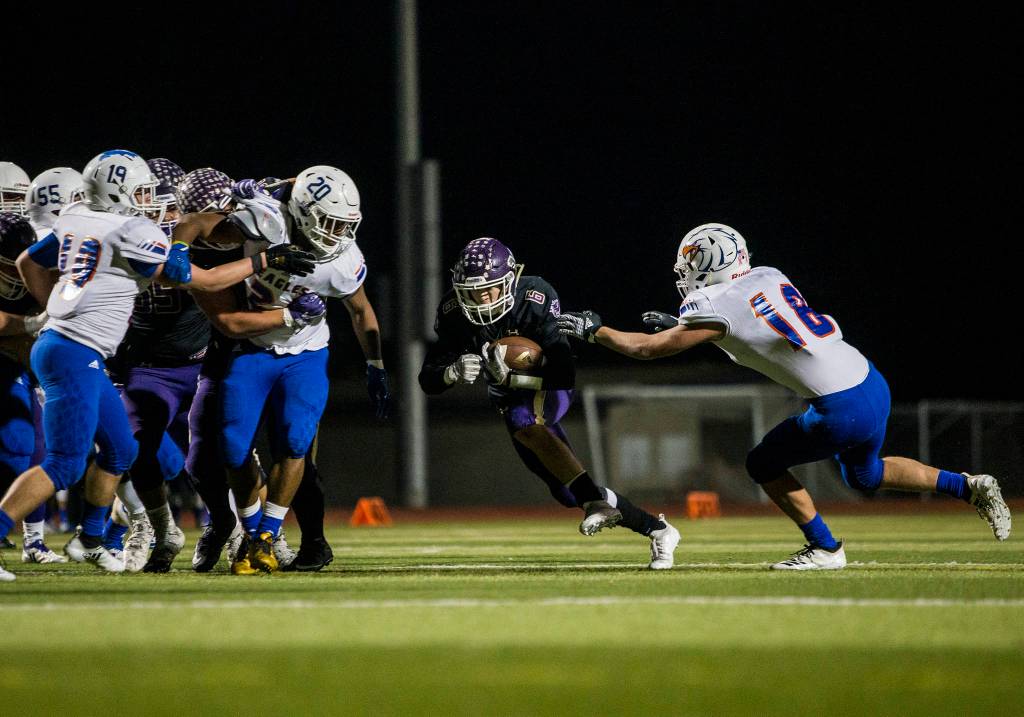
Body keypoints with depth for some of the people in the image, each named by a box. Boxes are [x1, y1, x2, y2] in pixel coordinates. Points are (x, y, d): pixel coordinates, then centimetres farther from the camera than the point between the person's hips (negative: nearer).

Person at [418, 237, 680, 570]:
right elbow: (428, 379, -15)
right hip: (510, 399, 5)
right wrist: (454, 372, -37)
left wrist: (512, 377, -39)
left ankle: (596, 501, -39)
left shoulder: (535, 300, -28)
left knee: (522, 423, -39)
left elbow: (564, 374, -29)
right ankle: (657, 530, 17)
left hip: (546, 390, -5)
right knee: (569, 494, 2)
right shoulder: (454, 312, -17)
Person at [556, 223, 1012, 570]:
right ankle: (968, 487, 25)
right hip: (872, 385, 8)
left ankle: (824, 548, 14)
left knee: (764, 465, 11)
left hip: (842, 411, -8)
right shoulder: (768, 278, 11)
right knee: (865, 475, 31)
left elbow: (648, 348, -1)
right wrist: (680, 326, 29)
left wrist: (594, 331, 11)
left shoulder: (718, 307, -11)